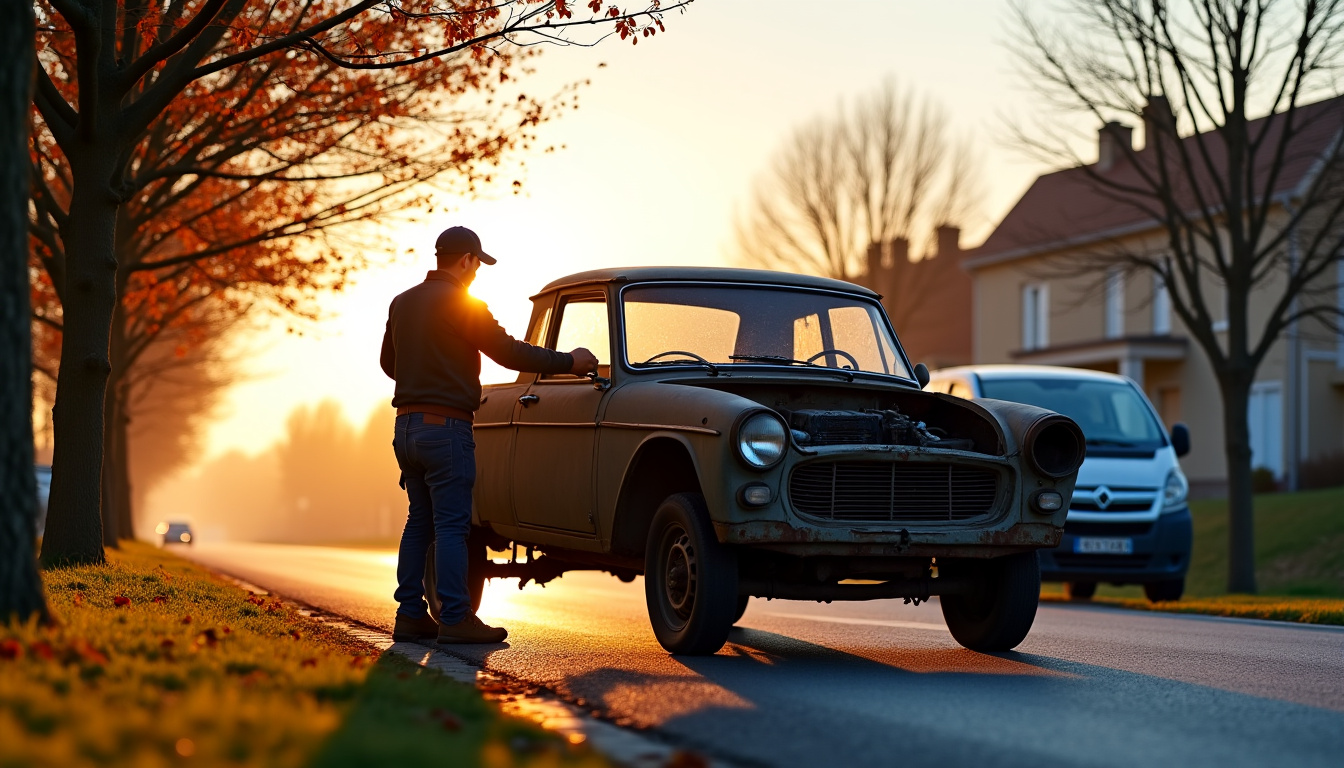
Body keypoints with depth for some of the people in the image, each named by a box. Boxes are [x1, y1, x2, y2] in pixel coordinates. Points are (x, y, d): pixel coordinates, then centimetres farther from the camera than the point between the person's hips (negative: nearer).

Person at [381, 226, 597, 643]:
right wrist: (570, 362, -3)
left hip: (406, 425, 8)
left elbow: (388, 362, 23)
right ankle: (455, 619, -7)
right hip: (445, 426, -8)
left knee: (419, 521, 13)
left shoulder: (402, 303, 12)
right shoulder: (463, 304, -11)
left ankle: (410, 615, 12)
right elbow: (509, 351, -12)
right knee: (451, 525, -6)